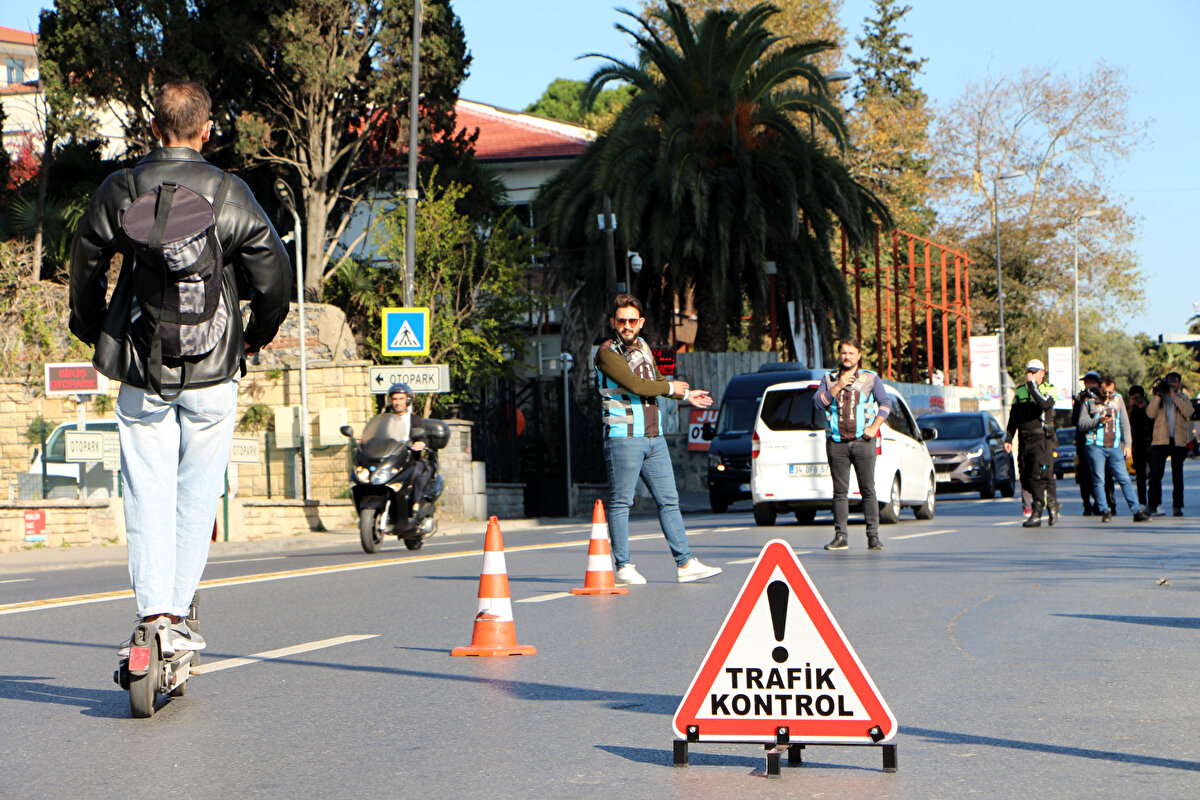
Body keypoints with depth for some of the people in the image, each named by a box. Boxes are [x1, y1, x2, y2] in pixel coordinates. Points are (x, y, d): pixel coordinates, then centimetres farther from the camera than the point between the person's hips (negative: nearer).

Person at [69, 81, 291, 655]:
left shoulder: (119, 190, -1)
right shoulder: (231, 195, -4)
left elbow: (85, 267, 7)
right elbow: (274, 273, -2)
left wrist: (91, 330, 23)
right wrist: (258, 334, 15)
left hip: (142, 372, 1)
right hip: (213, 371, 0)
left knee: (148, 495, 3)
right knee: (197, 495, 9)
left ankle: (153, 614, -6)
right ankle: (177, 615, 10)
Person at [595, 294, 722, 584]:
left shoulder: (641, 345, 15)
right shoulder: (607, 353, -10)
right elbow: (635, 385, -19)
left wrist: (686, 395, 34)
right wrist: (671, 388, -6)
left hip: (654, 437, 8)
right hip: (623, 437, -8)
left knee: (669, 500, 5)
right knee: (621, 502, -2)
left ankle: (685, 563, 6)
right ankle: (623, 567, 4)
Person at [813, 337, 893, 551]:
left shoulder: (871, 378, 9)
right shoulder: (829, 379, 13)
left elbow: (886, 403, 4)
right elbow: (818, 403, 1)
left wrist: (874, 427, -7)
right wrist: (837, 387, -10)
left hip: (862, 440, -1)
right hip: (836, 442, 1)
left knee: (868, 490, -4)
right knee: (840, 491, 1)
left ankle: (873, 537, -2)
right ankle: (840, 537, 3)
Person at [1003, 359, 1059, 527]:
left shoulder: (1048, 389, 0)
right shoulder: (1020, 392, 16)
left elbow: (1045, 403, -24)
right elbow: (1013, 418, 18)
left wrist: (1032, 385, -19)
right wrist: (1008, 439, 11)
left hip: (1042, 439, -6)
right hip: (1024, 441, 6)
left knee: (1038, 477, -12)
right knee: (1026, 479, 5)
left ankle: (1036, 515, -8)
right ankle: (1052, 503, 24)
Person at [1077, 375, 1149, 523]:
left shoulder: (1118, 400, 14)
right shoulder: (1089, 401, 4)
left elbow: (1125, 423, 16)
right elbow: (1082, 423, -2)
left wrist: (1127, 444, 10)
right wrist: (1098, 421, -17)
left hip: (1114, 447, 2)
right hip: (1095, 446, -2)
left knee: (1124, 479, -3)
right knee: (1098, 480, -3)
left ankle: (1137, 511, -4)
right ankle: (1105, 512, 4)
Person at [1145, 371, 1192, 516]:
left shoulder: (1183, 398, 12)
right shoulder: (1159, 398, 13)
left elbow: (1188, 412, -9)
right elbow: (1151, 414, -3)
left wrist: (1174, 396, -10)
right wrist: (1158, 396, -8)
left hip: (1179, 441, 0)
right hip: (1160, 440, 0)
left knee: (1177, 474, 0)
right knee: (1156, 473, -4)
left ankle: (1177, 506, 4)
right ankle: (1153, 505, 3)